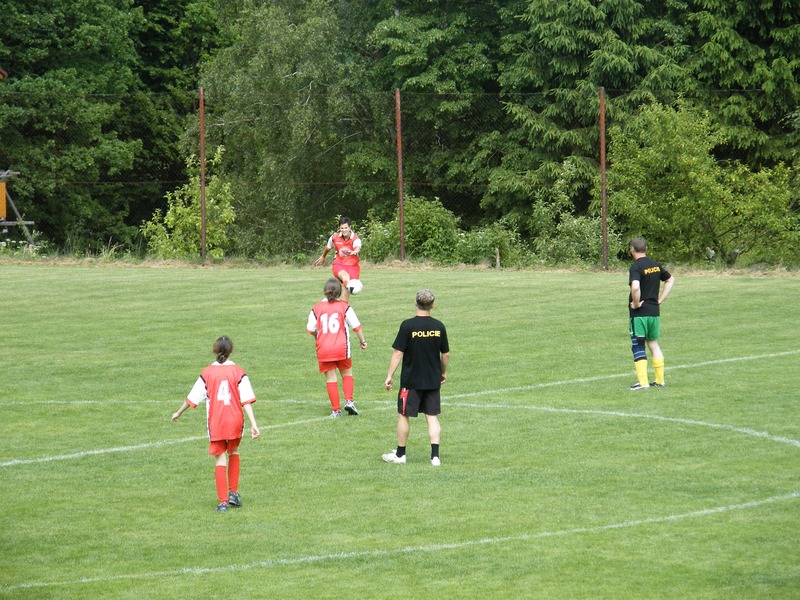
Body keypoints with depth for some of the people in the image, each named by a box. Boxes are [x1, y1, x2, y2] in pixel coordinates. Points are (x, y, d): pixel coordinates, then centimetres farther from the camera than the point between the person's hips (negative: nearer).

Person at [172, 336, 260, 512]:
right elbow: (246, 400, -11)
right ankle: (233, 493, 19)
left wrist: (179, 412, 19)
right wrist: (253, 424, -12)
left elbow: (193, 397, 3)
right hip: (235, 421, 0)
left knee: (221, 460, 5)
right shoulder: (238, 372, -5)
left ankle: (223, 501, -3)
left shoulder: (207, 373, -3)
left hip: (215, 423, 0)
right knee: (234, 452, 24)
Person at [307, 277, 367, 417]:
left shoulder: (317, 308, 0)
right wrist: (362, 341, 12)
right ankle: (348, 400, -2)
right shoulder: (344, 306, -3)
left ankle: (336, 409, 4)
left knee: (330, 378, 5)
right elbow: (356, 325, -2)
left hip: (323, 349, 1)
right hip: (341, 348, -1)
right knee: (347, 374, 17)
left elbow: (310, 329, 2)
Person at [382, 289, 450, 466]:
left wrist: (389, 376, -6)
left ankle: (400, 454, 18)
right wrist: (443, 373, 23)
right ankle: (435, 455, 0)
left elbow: (398, 353, -13)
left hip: (411, 380, -3)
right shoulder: (439, 327, -2)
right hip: (433, 380, 3)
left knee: (403, 415, 9)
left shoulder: (408, 325, -13)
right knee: (432, 417, 8)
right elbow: (446, 354, 7)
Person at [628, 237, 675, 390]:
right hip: (655, 311, 7)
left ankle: (643, 382, -4)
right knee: (653, 343, 17)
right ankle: (660, 380, 17)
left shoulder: (636, 267, -14)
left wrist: (636, 303, -16)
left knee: (638, 346, 0)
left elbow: (635, 287, -32)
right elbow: (671, 280, 21)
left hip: (639, 313, -7)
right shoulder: (655, 265, 8)